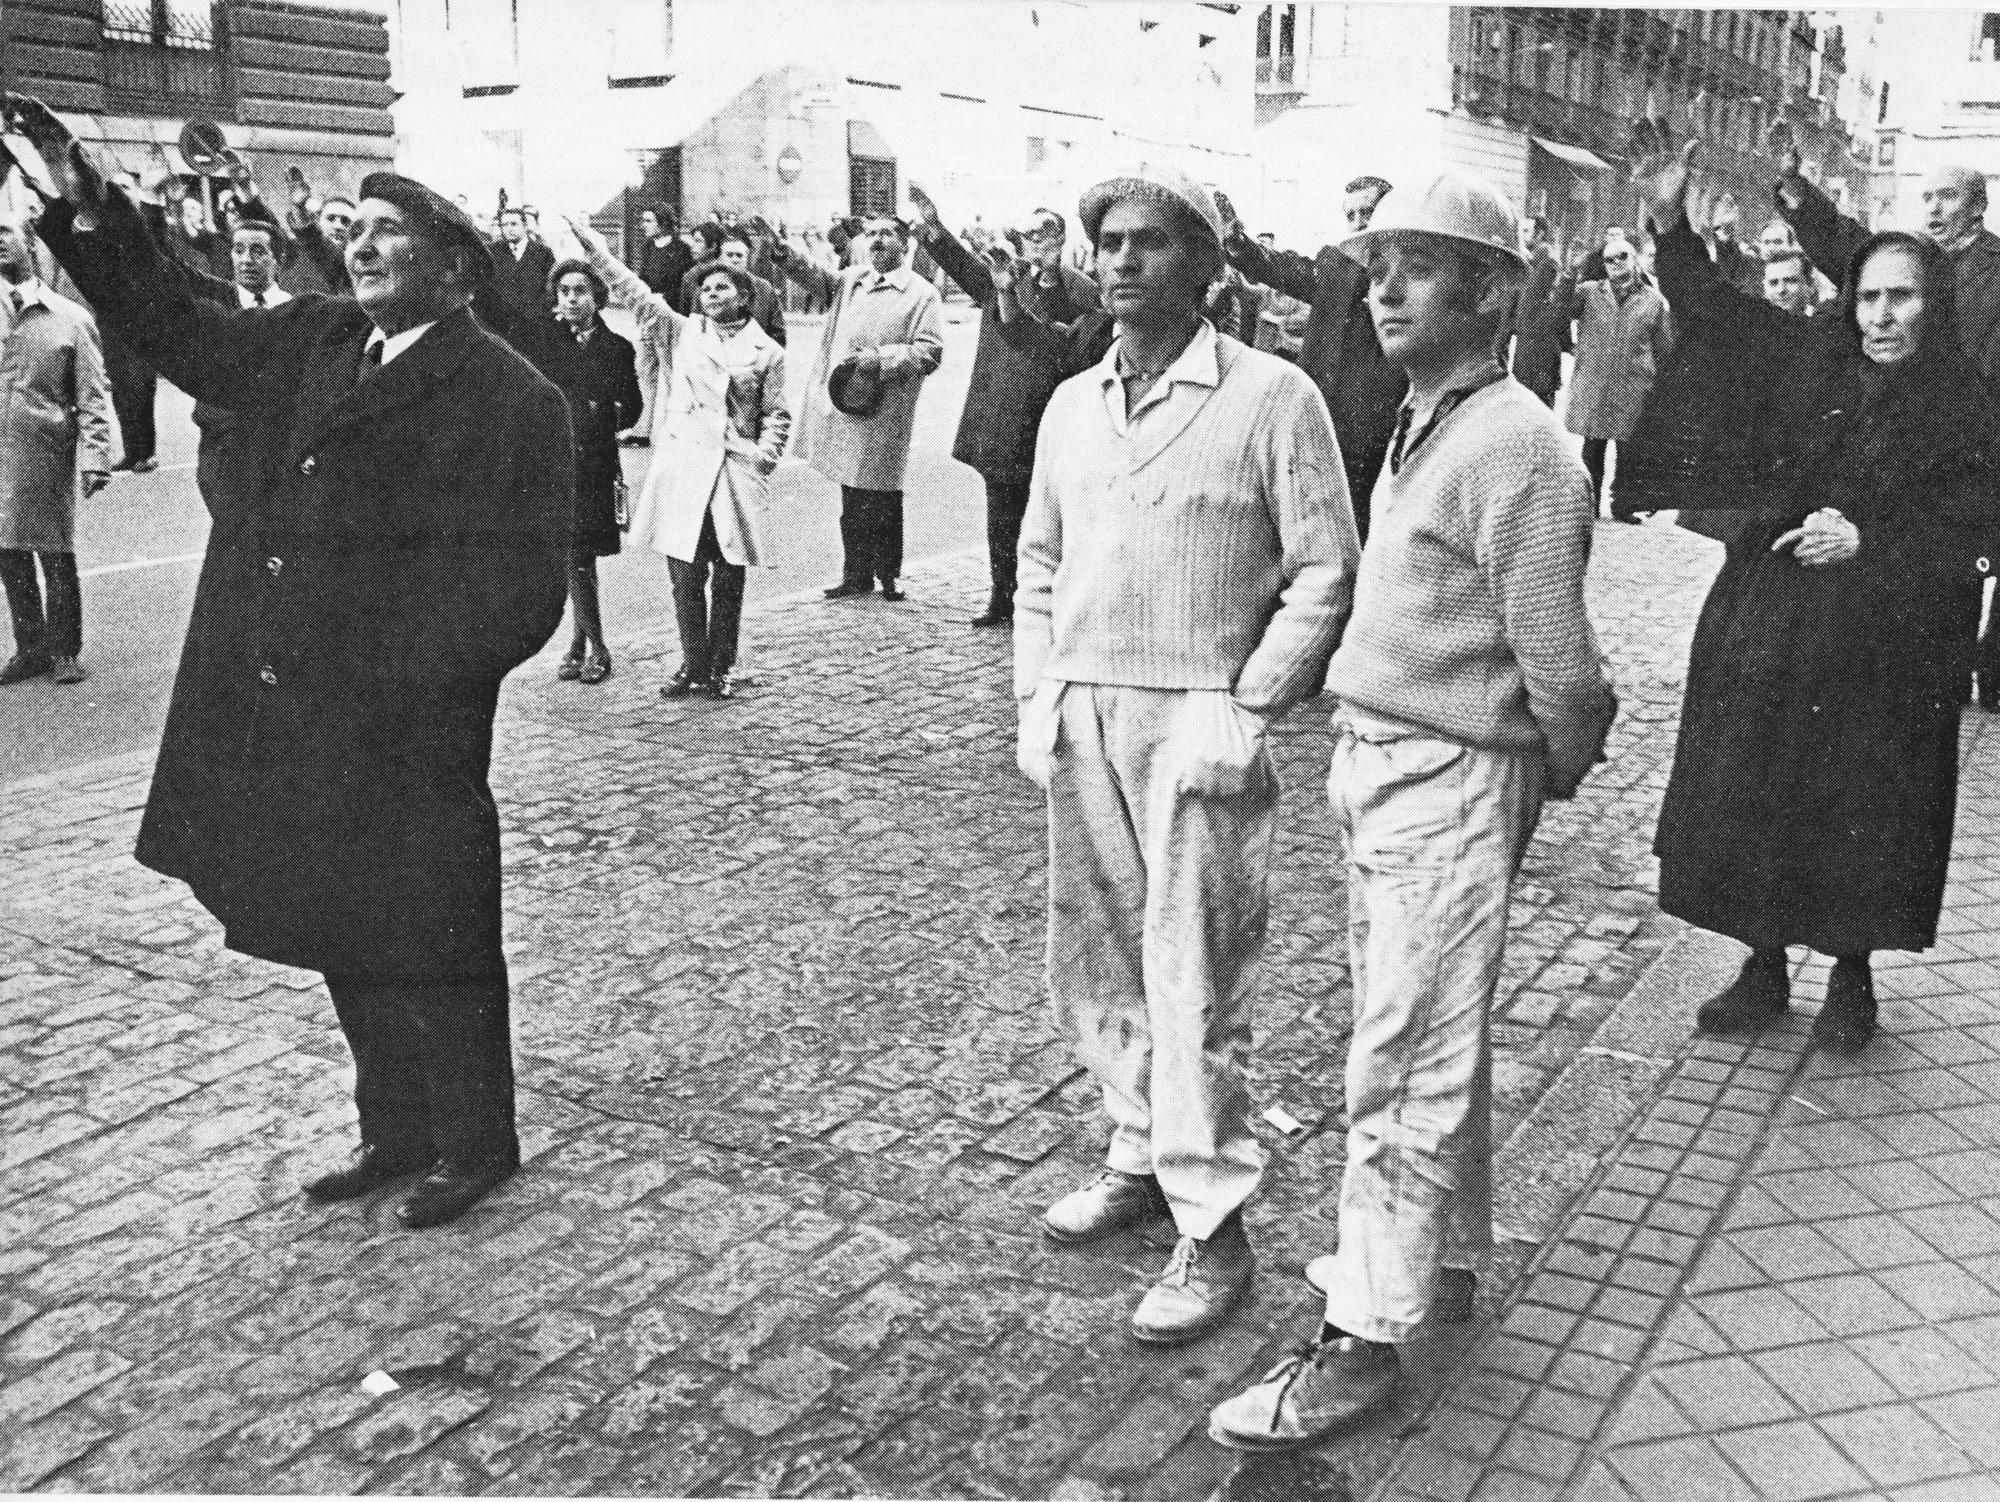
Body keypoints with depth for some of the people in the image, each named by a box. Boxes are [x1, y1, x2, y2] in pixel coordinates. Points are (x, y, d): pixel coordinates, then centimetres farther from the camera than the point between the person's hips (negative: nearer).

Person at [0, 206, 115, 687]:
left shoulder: (70, 318, 1)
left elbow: (93, 395, -1)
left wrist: (95, 457, -10)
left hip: (47, 454, -3)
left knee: (56, 556, 2)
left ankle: (63, 651, 15)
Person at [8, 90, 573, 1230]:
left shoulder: (510, 399, -12)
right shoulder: (318, 340, 9)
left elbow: (521, 594, -14)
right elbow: (186, 334, 17)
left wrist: (392, 673, -17)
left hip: (405, 738, -7)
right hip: (285, 725, 7)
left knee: (429, 949, 6)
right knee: (348, 944, 18)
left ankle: (476, 1148, 26)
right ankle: (398, 1133, 36)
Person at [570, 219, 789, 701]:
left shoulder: (767, 352, 9)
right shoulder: (680, 333, 12)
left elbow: (777, 415, 11)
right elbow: (635, 294, 7)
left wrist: (766, 451, -4)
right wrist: (594, 248, 1)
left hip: (735, 473, -1)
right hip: (682, 467, 1)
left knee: (727, 579, 3)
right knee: (686, 577, 1)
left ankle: (721, 668, 15)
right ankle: (693, 665, 13)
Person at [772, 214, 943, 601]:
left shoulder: (921, 293, -2)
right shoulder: (852, 280, 14)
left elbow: (930, 352, -9)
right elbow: (817, 278, 0)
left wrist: (881, 358, -19)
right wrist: (786, 256, -18)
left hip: (884, 414, -5)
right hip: (843, 404, 5)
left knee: (882, 502, 3)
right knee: (851, 500, 11)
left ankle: (888, 575, 16)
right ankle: (856, 574, 21)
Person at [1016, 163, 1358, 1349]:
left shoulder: (1271, 396, -6)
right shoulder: (1073, 405, 13)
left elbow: (1325, 572, -8)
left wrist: (1246, 711, -13)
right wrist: (1037, 697, 9)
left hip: (1199, 727, -6)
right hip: (1082, 720, 6)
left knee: (1195, 981, -2)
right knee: (1097, 962, 13)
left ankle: (1214, 1227, 11)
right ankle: (1144, 1155, 32)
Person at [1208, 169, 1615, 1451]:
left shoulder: (1513, 443, -18)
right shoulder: (1420, 421, 10)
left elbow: (1556, 656, -15)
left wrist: (1560, 770, 0)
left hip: (1451, 779, -9)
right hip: (1374, 762, 9)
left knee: (1405, 1061, -1)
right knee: (1433, 1035, 21)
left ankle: (1367, 1336, 10)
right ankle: (1444, 1248, 38)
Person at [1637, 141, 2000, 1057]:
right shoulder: (1809, 359, 3)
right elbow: (1716, 311, 11)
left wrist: (1866, 541, -19)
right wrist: (1671, 225, 2)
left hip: (1885, 647, -3)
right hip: (1764, 626, 3)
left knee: (1862, 814, 5)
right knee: (1751, 801, 7)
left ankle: (1852, 979, 26)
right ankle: (1764, 970, 24)